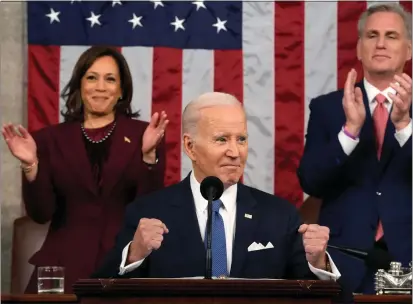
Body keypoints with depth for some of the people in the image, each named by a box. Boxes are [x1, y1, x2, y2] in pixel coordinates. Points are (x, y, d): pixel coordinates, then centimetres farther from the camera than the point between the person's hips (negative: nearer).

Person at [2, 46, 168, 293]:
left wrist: (148, 154, -17)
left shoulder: (144, 135, 4)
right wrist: (31, 165, -12)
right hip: (64, 266, 1)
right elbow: (41, 213, 2)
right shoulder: (50, 139, 8)